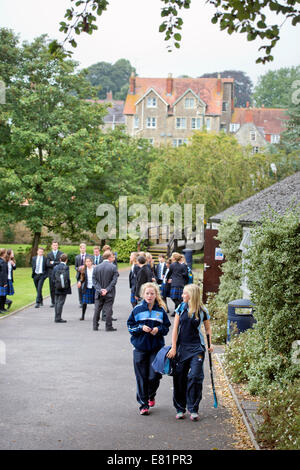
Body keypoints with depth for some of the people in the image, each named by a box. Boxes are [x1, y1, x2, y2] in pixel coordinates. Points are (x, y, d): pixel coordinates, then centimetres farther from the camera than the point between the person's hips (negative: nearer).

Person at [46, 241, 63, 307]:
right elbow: (47, 264, -2)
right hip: (51, 274, 2)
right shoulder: (49, 254, 10)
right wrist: (57, 264, -10)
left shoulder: (61, 253, 6)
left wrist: (53, 262, -8)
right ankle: (53, 302, 10)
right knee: (52, 289, 3)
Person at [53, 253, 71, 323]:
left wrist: (55, 285, 15)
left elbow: (53, 278, 5)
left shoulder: (56, 267, 4)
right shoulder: (66, 267, -10)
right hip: (64, 288, -5)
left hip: (57, 288, 5)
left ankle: (56, 317, 15)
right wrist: (68, 287, 1)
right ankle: (58, 318, -5)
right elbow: (67, 278, -12)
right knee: (61, 302, -4)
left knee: (57, 302, 11)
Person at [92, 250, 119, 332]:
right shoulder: (113, 267, -9)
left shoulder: (96, 267, 0)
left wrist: (100, 290, -7)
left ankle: (95, 326, 14)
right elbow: (114, 280, -13)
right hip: (109, 294, -3)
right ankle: (108, 326, 3)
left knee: (97, 309, 11)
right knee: (108, 309, 3)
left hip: (99, 294, 3)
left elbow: (94, 280, -3)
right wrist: (107, 290, -11)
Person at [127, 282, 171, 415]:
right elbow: (130, 325, 4)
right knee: (142, 377, 1)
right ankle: (143, 404, 12)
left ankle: (151, 395, 29)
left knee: (154, 376, -3)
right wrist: (141, 328, -13)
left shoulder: (161, 310, 3)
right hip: (140, 348, 0)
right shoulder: (137, 309, 1)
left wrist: (159, 329, -11)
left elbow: (167, 327, 9)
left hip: (156, 348, 0)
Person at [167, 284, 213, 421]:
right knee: (179, 378, 3)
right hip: (181, 347, 2)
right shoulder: (181, 308, 2)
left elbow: (208, 328, 11)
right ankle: (180, 409, 16)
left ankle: (193, 409, 1)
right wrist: (173, 347, -2)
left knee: (195, 376, -9)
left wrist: (210, 343, -4)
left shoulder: (202, 311, -1)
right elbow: (175, 328, 2)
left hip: (196, 348, -2)